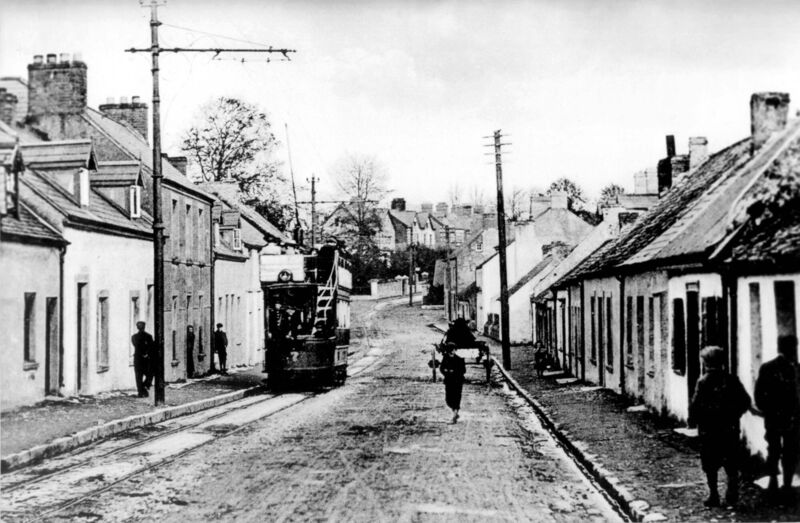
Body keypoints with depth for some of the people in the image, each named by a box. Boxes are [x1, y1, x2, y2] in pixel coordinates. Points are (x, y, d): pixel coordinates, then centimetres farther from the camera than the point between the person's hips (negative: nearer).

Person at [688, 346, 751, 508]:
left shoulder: (703, 381, -9)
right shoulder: (732, 380, 1)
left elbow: (695, 404, -14)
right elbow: (746, 401, 1)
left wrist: (692, 421, 0)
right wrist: (734, 415, 15)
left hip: (708, 429, -3)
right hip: (730, 429, 3)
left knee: (710, 465, 6)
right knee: (731, 464, 13)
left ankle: (714, 496, 7)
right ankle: (732, 493, 6)